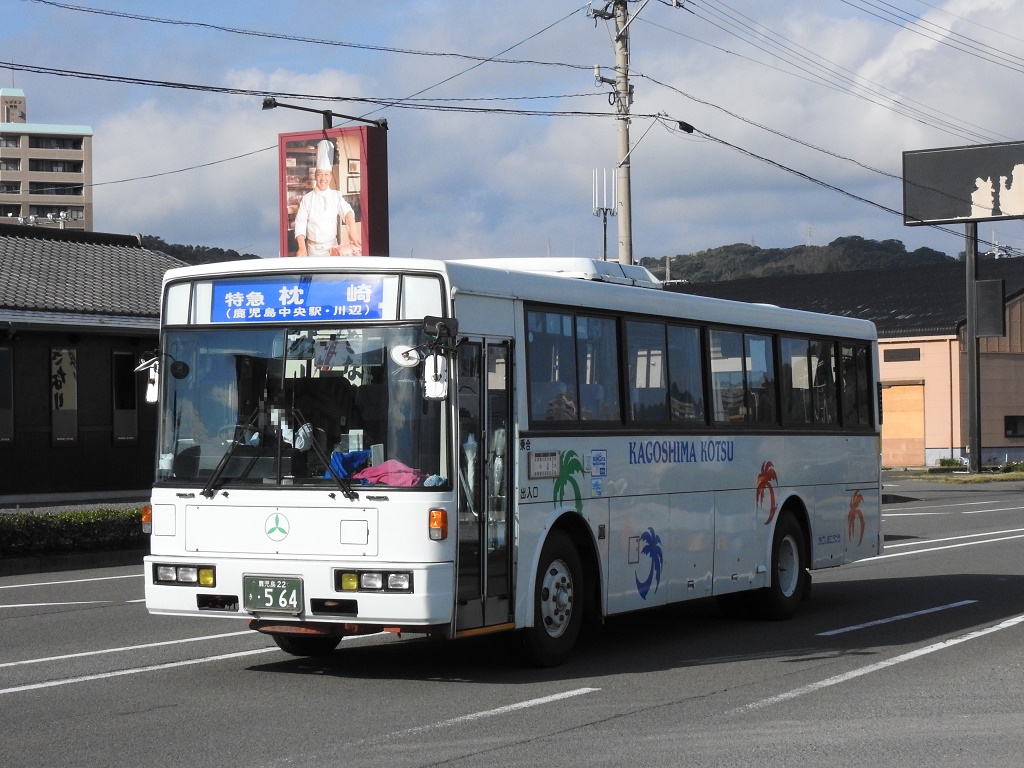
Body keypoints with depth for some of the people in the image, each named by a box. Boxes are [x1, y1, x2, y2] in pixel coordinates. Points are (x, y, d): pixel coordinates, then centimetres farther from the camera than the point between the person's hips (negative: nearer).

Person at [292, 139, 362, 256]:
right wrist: (302, 248, -23)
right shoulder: (307, 198, 0)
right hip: (313, 249, -1)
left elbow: (347, 211, -16)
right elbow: (300, 224, -7)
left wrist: (353, 229, -39)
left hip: (332, 247, 1)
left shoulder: (336, 196, 2)